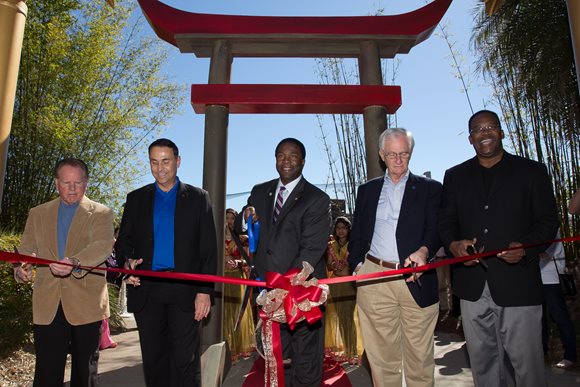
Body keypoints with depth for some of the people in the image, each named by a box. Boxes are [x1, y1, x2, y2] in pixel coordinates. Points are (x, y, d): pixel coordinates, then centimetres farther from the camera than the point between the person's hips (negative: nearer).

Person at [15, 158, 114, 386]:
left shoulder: (101, 214, 3)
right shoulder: (38, 214, 14)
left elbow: (102, 246, -14)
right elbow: (26, 250, 10)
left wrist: (75, 262, -33)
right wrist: (21, 269, -14)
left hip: (86, 305, -2)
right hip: (48, 306, 2)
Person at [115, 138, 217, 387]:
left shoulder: (198, 198, 5)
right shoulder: (136, 199, 12)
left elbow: (208, 249, 0)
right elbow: (124, 241, 11)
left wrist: (205, 291, -7)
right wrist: (127, 261, -12)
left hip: (184, 291, -2)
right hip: (146, 290, 3)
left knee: (186, 361, -1)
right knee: (153, 360, 11)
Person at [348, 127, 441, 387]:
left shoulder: (430, 188, 7)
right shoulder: (367, 190, 14)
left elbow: (436, 229, -4)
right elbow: (357, 234, 16)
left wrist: (424, 250, -25)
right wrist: (357, 265, 2)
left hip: (415, 280, -1)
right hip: (374, 279, 2)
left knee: (419, 356, 8)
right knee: (381, 356, 10)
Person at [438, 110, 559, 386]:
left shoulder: (531, 171, 6)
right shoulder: (455, 176, 12)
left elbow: (547, 221, 3)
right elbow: (446, 221, 9)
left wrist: (527, 247, -16)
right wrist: (453, 244, -12)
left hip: (517, 284, -2)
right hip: (473, 286, 3)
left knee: (527, 364, 3)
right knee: (483, 362, 12)